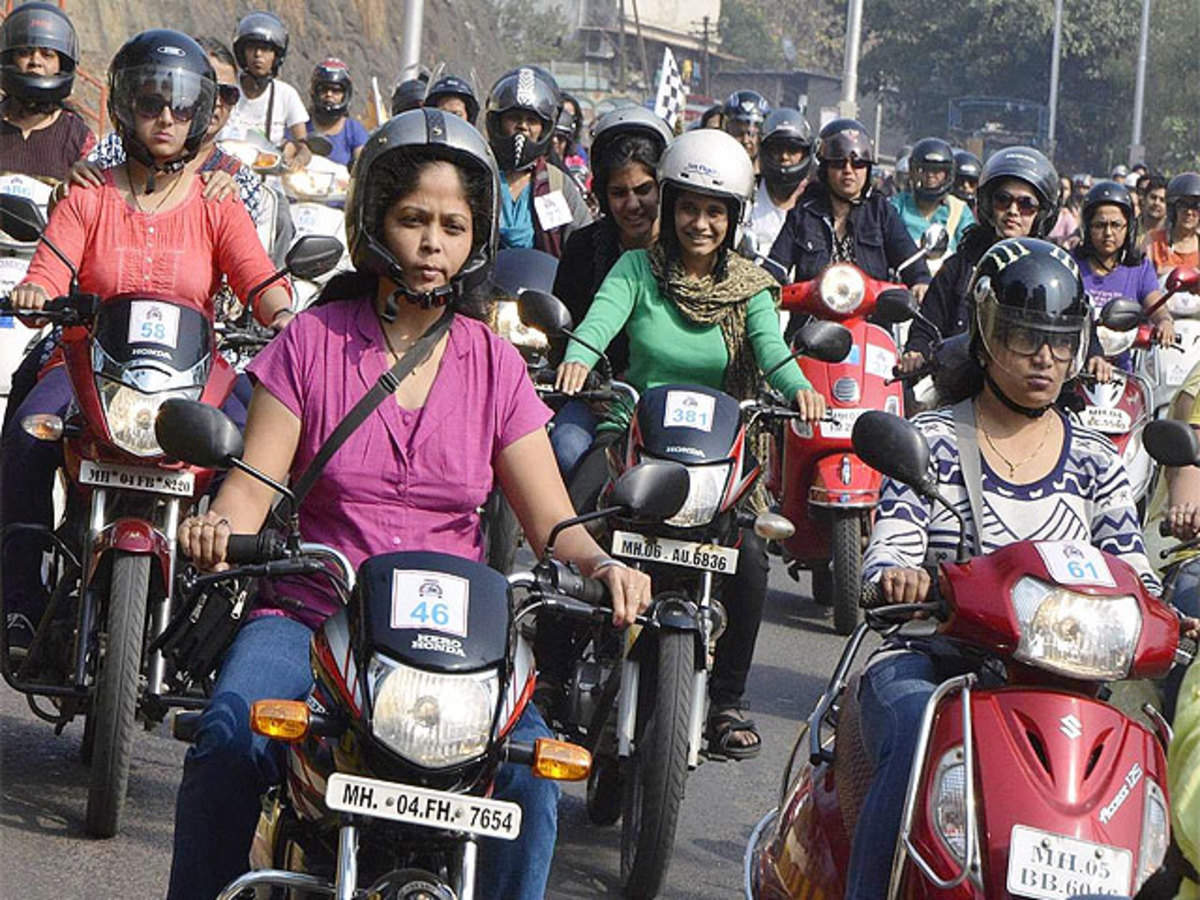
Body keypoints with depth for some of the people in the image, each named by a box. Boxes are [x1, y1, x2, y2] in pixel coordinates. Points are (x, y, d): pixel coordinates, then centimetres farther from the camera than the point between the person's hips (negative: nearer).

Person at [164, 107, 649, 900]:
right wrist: (220, 526, -26)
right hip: (311, 617, -1)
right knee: (229, 738, -28)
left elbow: (551, 521, 5)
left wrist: (603, 564, -17)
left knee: (532, 766, -24)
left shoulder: (494, 366, 9)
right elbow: (254, 483, -2)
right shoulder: (314, 340, 5)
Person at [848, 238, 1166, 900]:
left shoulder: (1095, 461, 14)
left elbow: (1132, 574, 8)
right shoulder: (930, 440, 6)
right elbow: (888, 549, -5)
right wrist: (896, 576, -30)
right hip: (929, 663, -2)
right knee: (917, 746, -36)